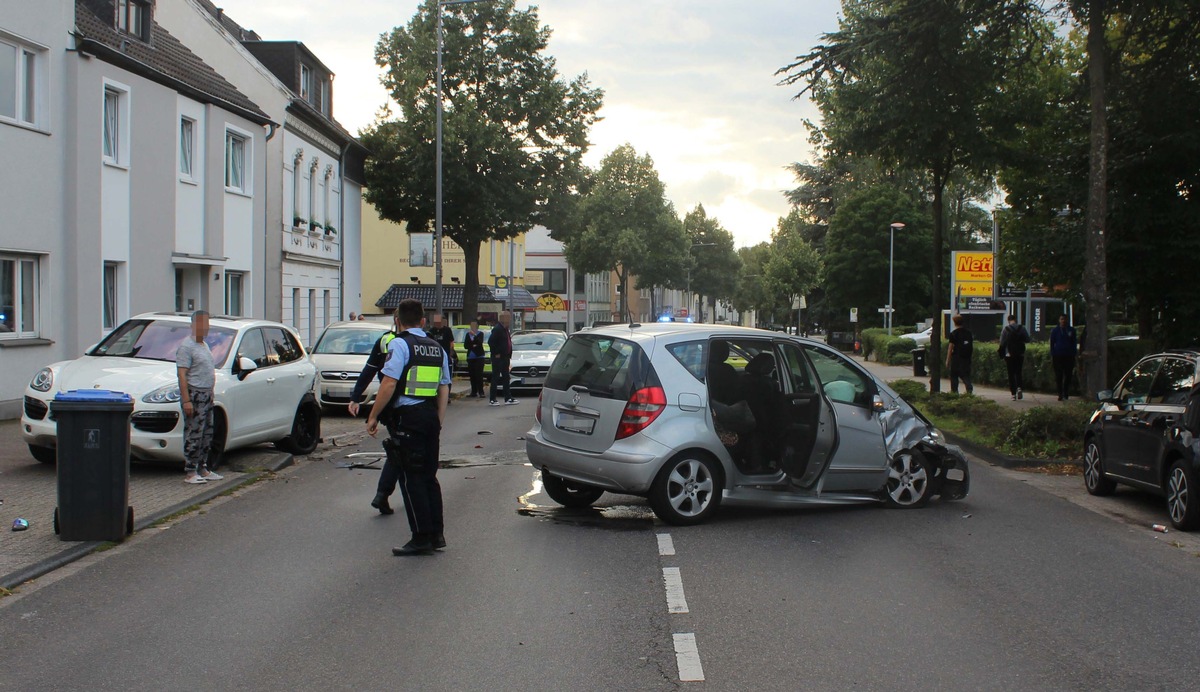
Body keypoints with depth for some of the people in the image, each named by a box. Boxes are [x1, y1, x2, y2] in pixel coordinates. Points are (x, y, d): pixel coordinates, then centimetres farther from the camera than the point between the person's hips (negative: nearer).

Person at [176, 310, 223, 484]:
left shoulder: (204, 345, 17)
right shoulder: (186, 346, -12)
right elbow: (182, 374, -18)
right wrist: (186, 400, -24)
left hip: (207, 395, 9)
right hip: (194, 395, -9)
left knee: (207, 434, 13)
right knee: (194, 435, -8)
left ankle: (202, 469, 22)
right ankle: (189, 473, -4)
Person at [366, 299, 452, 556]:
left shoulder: (399, 344, -8)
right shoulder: (437, 348, 12)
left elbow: (389, 383, -16)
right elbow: (444, 389, 14)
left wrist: (373, 416, -9)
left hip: (407, 417, -7)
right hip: (430, 417, 7)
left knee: (411, 479, -2)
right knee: (429, 476, 15)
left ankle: (422, 538, -2)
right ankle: (437, 534, 17)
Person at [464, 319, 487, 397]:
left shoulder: (480, 334, 2)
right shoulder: (467, 334, 14)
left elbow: (480, 343, -16)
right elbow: (465, 345, 7)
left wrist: (474, 335, -26)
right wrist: (473, 346, -9)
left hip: (479, 356, -4)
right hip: (470, 357, 4)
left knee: (479, 375, -11)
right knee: (472, 375, 2)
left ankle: (481, 392, -12)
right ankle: (474, 392, 6)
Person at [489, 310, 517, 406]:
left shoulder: (505, 329, 13)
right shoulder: (497, 329, -16)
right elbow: (490, 342, -23)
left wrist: (509, 356, 13)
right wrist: (496, 354, -17)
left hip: (505, 358, 9)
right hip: (498, 358, -9)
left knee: (506, 378, 11)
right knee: (495, 378, -3)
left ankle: (508, 398, 16)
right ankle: (492, 399, 2)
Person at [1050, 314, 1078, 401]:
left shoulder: (1071, 330, 9)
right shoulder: (1055, 331, 7)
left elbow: (1074, 343, 12)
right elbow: (1052, 343, 9)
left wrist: (1074, 354, 4)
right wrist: (1052, 355, 2)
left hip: (1068, 356, 1)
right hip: (1058, 356, -1)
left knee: (1068, 376, 0)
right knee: (1058, 376, -2)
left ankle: (1066, 395, 7)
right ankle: (1060, 395, 2)